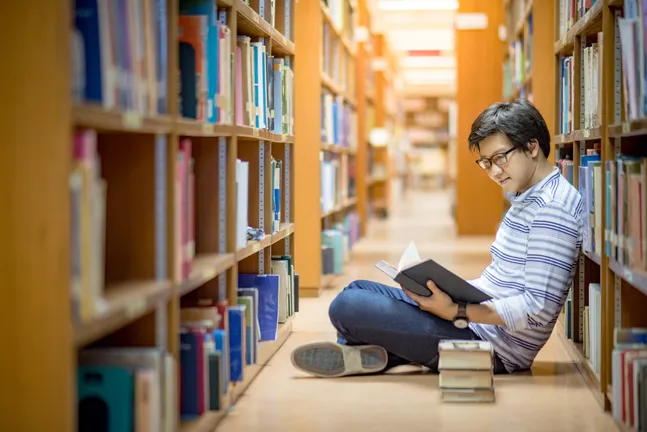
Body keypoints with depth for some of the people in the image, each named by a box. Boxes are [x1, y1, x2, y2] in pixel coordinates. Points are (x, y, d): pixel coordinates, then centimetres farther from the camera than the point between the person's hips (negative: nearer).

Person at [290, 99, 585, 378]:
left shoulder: (552, 209, -19)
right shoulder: (526, 198, 15)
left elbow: (539, 308, -25)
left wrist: (456, 313, -27)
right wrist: (448, 290, 5)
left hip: (492, 341, -11)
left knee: (347, 307, -19)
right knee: (358, 290, 20)